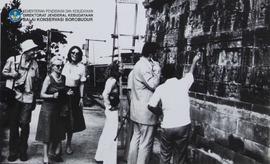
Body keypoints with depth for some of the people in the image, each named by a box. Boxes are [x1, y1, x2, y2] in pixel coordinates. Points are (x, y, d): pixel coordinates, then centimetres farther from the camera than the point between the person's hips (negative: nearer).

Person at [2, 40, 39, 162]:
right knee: (13, 124, 5)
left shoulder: (34, 64, 6)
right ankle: (13, 151, 18)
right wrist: (11, 74, -13)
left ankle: (23, 150, 15)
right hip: (14, 96, -1)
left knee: (25, 124, -1)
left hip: (27, 98, 1)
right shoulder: (12, 60, -1)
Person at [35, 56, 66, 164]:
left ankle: (56, 153, 23)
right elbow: (42, 94, -11)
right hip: (48, 108, -5)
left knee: (59, 132, 8)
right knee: (47, 134, 1)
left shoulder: (63, 78, 6)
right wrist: (52, 96, -25)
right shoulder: (49, 78, -10)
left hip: (60, 108, 5)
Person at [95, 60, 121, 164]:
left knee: (106, 134, 19)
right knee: (112, 136, 1)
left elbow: (105, 94, 18)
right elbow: (105, 94, -30)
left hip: (110, 111, 9)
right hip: (112, 111, -9)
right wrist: (109, 106, -19)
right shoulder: (113, 80, -19)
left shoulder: (111, 80, 8)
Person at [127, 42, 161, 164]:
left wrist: (154, 69, 13)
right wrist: (157, 70, -12)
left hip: (137, 111, 10)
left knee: (136, 138, 18)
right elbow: (153, 84, -22)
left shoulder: (139, 64, 15)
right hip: (146, 112, -10)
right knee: (146, 143, -2)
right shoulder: (144, 66, -17)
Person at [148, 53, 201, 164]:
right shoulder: (183, 83, 1)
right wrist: (194, 61, 40)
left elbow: (151, 106, -7)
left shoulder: (160, 88, -1)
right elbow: (190, 73, 22)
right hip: (183, 126, 0)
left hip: (167, 127, 0)